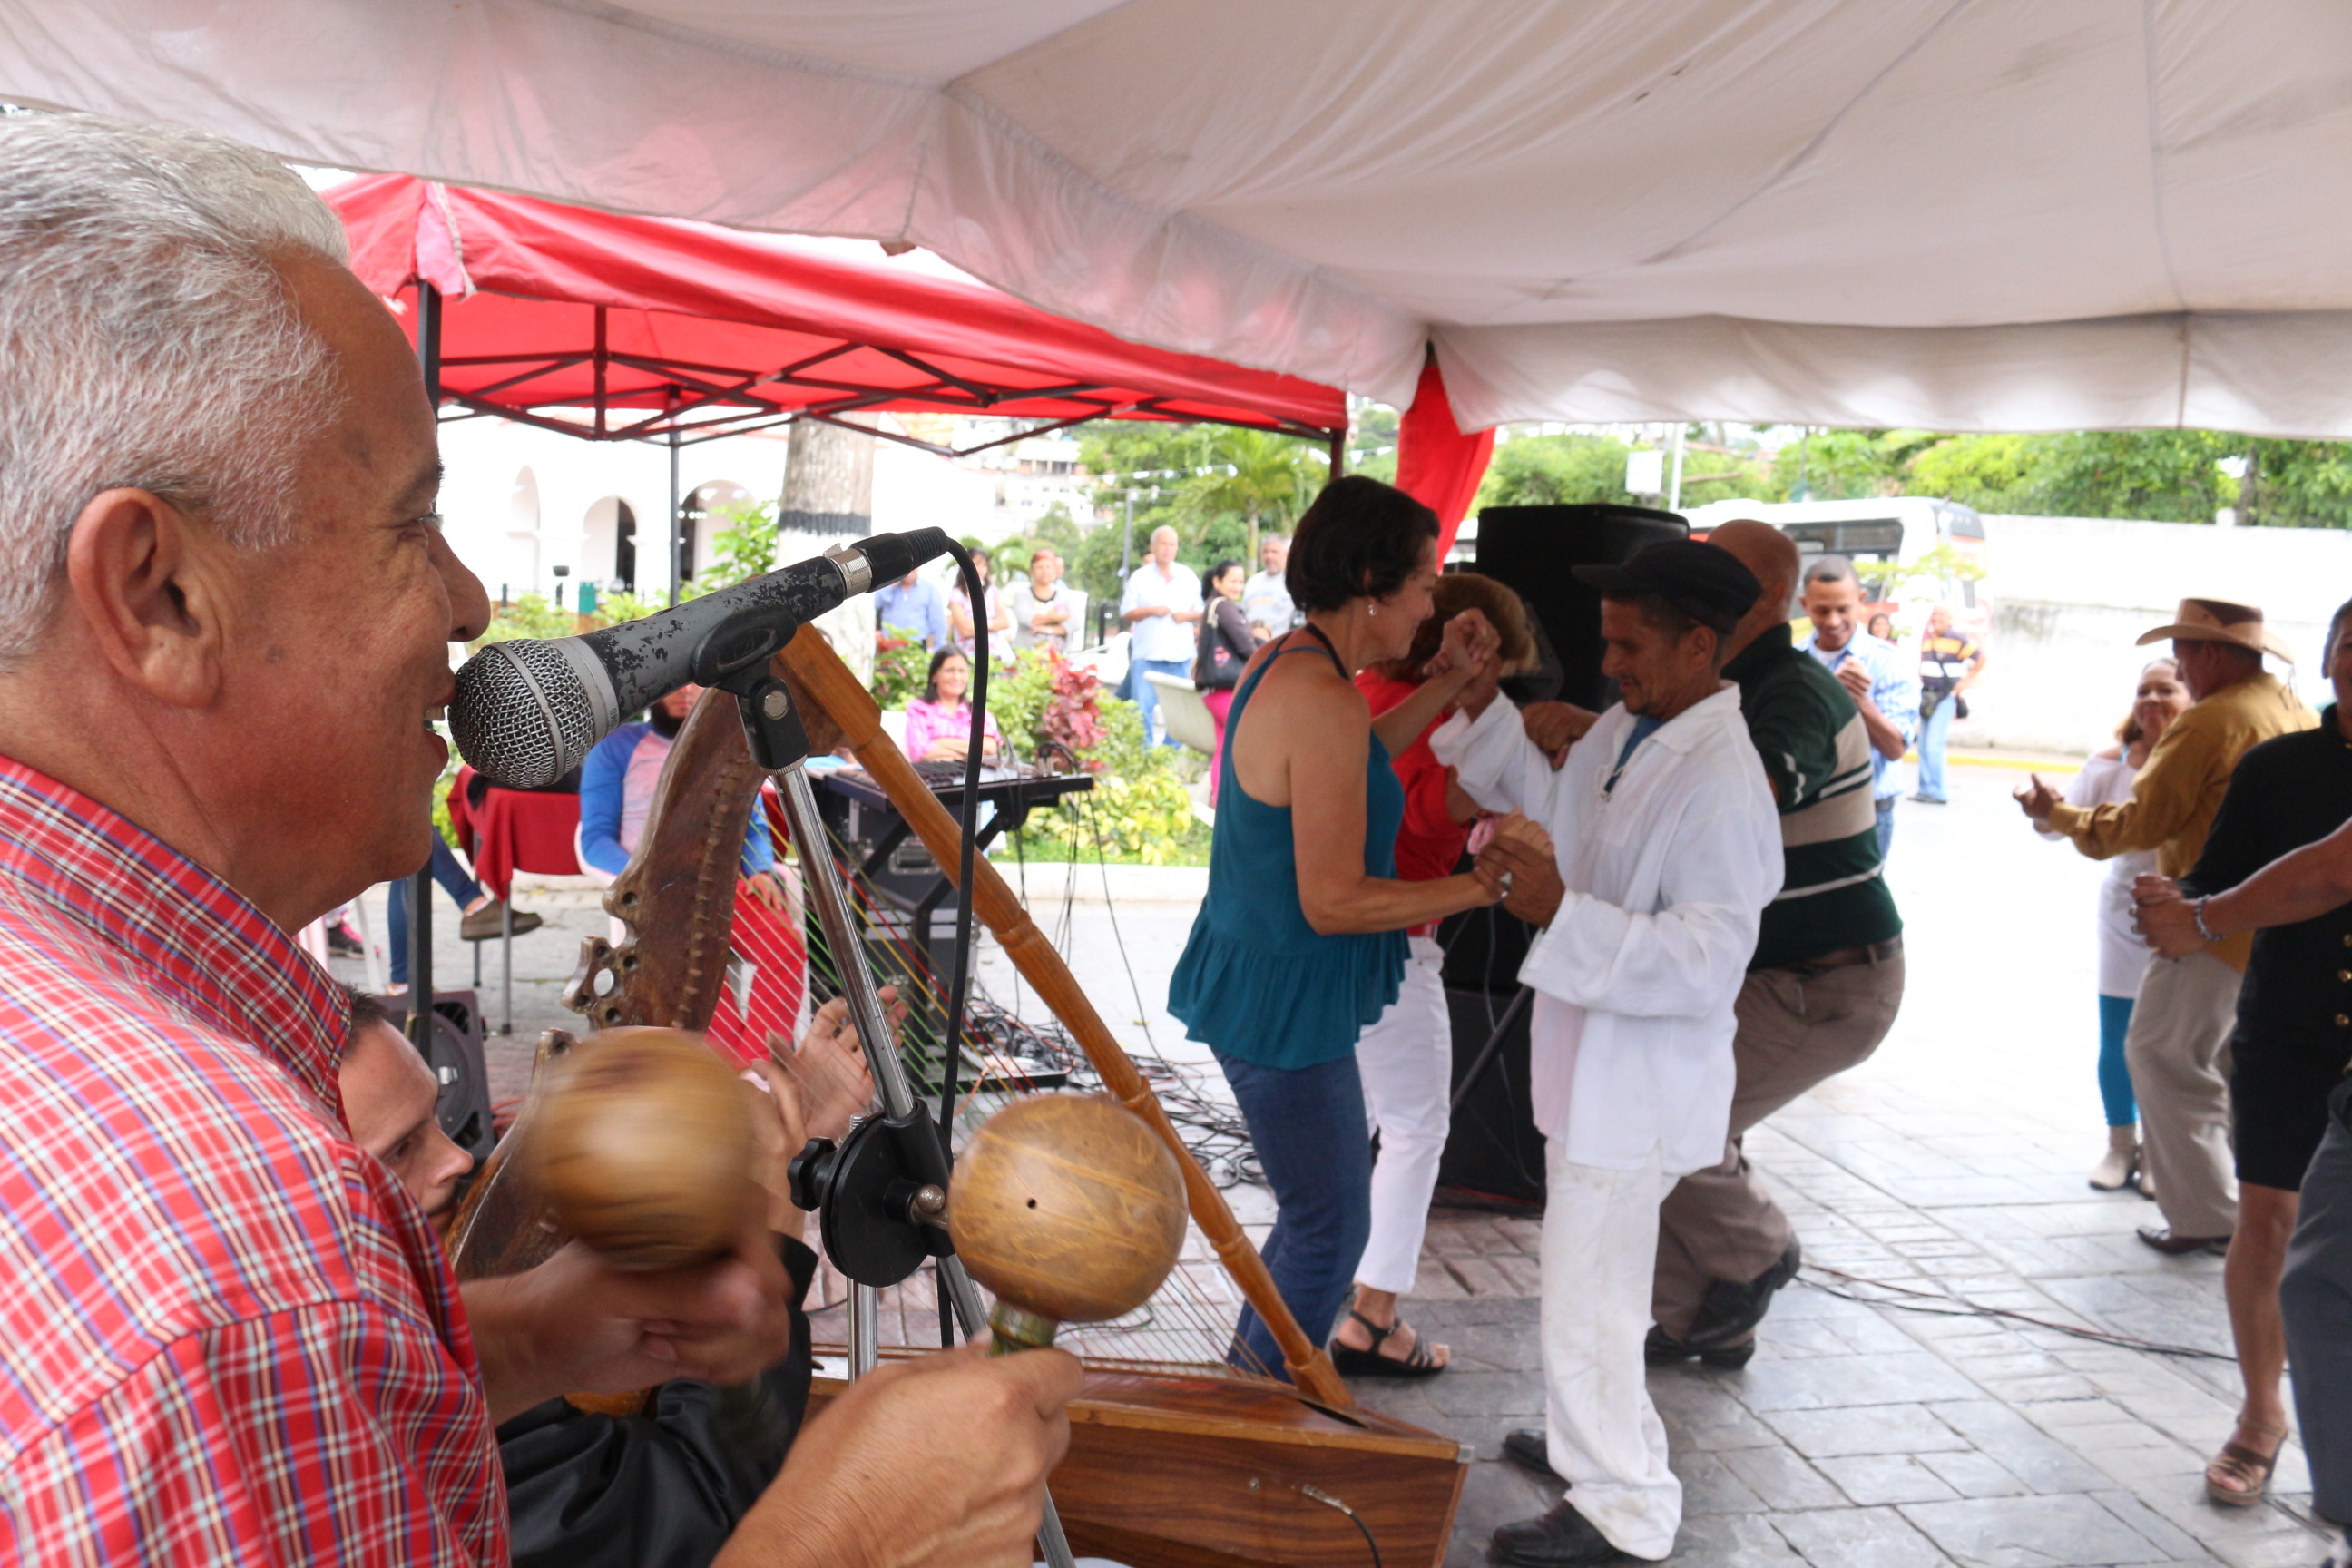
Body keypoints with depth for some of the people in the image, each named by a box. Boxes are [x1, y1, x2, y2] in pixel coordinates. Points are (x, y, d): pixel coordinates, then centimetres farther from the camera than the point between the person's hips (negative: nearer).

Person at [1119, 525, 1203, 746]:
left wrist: (1187, 615, -10)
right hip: (1147, 653, -2)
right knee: (1143, 709, -4)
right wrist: (1151, 611, -13)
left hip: (1180, 654, 2)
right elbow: (1126, 613, 1)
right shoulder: (1140, 577, 5)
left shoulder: (1188, 577, 10)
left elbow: (1201, 612, 10)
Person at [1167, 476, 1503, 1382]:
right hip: (1283, 1001, -10)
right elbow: (1333, 901, -25)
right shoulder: (1325, 699, -25)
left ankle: (1253, 1380, 38)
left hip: (1254, 982, 11)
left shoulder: (1279, 663, 6)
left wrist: (1446, 686, 20)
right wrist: (1481, 886, -18)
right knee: (1332, 1225, 5)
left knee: (1319, 1211, 23)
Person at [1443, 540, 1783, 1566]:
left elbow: (1704, 965, -30)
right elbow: (1555, 807, 16)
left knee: (1589, 1299, 3)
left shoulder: (1722, 786, -27)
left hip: (1640, 1088, -10)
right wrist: (1481, 710, 6)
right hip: (1591, 1064, 10)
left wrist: (1558, 912, -37)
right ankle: (1592, 1441, 48)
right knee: (1584, 1276, 26)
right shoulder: (1626, 731, 2)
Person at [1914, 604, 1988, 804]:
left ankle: (1937, 792, -9)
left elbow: (1980, 659, -9)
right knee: (1924, 745, 8)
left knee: (1934, 744, -14)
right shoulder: (1927, 639, 13)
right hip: (1927, 696, 8)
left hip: (1946, 697, -8)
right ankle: (1925, 789, 14)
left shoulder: (1958, 638, -10)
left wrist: (1965, 682, -9)